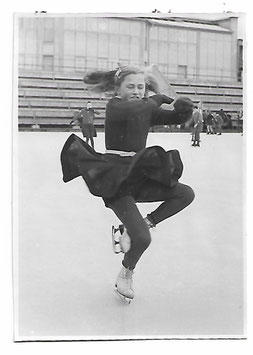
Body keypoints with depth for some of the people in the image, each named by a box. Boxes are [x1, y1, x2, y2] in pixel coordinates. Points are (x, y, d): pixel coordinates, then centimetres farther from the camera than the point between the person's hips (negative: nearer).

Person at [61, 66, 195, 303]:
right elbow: (133, 110, -32)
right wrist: (157, 99, -15)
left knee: (186, 194, -7)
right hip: (114, 179, -7)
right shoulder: (114, 106, -10)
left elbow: (179, 118, 5)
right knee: (142, 239, -14)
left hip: (139, 175, 7)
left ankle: (135, 227, 1)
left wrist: (184, 107, -19)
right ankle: (125, 274, 18)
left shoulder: (147, 110, 9)